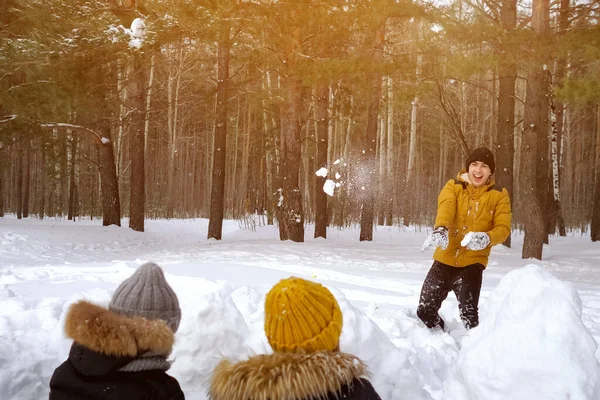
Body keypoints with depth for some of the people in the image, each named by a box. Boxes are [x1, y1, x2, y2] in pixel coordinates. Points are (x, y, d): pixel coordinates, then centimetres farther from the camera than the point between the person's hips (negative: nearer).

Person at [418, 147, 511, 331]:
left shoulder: (499, 194, 0)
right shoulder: (453, 186, 0)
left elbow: (503, 227, -8)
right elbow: (445, 208, -21)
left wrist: (487, 238, -32)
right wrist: (440, 229, -43)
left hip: (473, 262, -2)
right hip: (445, 259, 2)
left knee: (468, 313, -17)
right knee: (424, 311, 8)